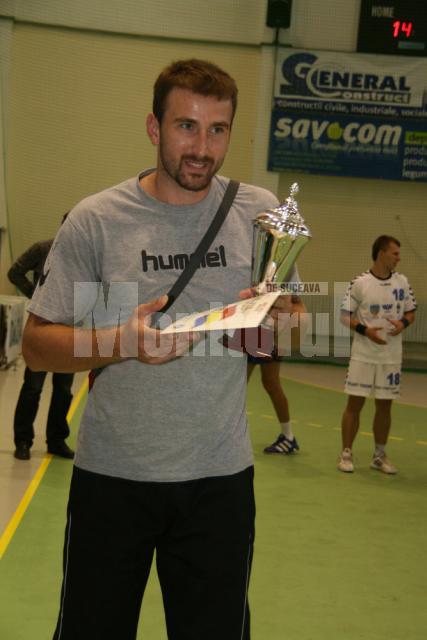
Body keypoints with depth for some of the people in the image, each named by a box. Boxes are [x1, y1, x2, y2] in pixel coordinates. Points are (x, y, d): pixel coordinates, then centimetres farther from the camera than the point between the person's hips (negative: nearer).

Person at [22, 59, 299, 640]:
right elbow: (37, 344, -6)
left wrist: (275, 318, -13)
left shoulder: (260, 212, 0)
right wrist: (122, 341, -23)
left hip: (221, 475, 2)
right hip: (112, 475, -1)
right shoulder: (96, 220, -7)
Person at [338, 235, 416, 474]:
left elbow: (411, 312, 12)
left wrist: (403, 323, -10)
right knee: (355, 403, 0)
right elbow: (346, 316, -2)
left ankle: (380, 455, 21)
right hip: (363, 354, -3)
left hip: (392, 356, 3)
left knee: (385, 405, 9)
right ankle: (346, 453, 11)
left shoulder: (402, 282, 4)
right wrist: (365, 330, -18)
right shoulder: (360, 283, -6)